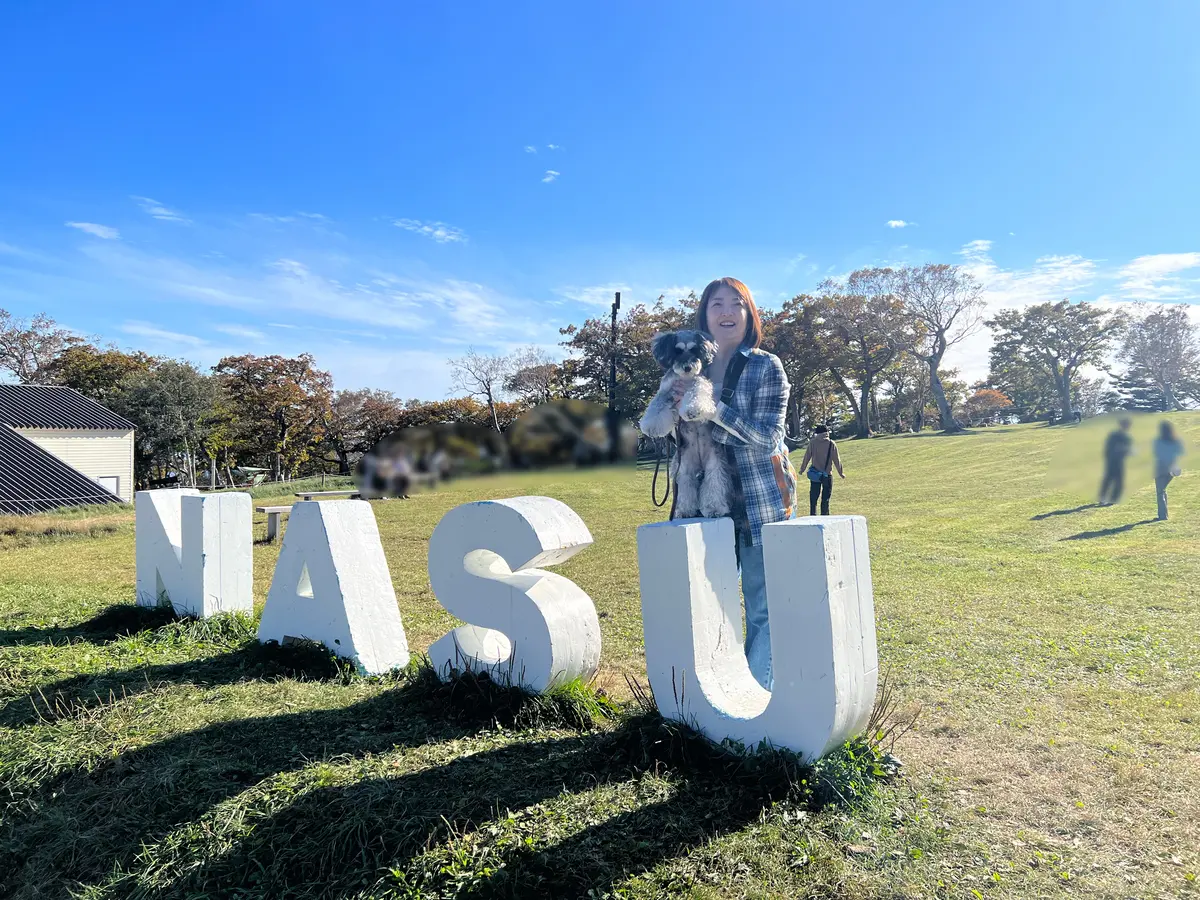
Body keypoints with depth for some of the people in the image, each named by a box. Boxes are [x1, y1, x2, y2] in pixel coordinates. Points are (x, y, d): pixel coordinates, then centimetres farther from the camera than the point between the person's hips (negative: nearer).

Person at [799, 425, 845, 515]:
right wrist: (841, 472, 7)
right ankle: (824, 515, 5)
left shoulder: (812, 442, -3)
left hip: (815, 473, 1)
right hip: (827, 474, -1)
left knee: (813, 496, 10)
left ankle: (813, 515, 8)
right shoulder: (831, 443, -5)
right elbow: (836, 459, -2)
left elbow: (807, 457, 2)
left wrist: (802, 469, 13)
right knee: (825, 498, 5)